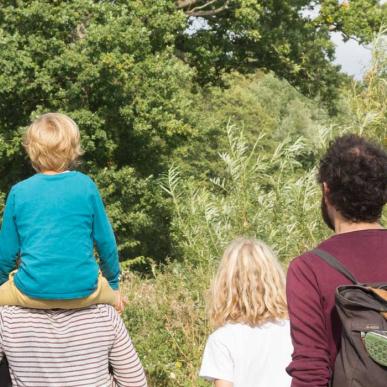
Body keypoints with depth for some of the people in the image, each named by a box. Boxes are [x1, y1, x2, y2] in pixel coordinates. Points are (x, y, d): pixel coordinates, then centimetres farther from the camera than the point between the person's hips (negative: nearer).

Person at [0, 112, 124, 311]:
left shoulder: (19, 192, -1)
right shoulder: (86, 185, -1)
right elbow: (105, 241, 5)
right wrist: (113, 284, 21)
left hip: (32, 292, 0)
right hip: (83, 291, 1)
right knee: (113, 293, 31)